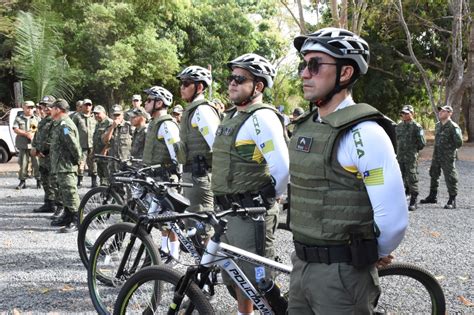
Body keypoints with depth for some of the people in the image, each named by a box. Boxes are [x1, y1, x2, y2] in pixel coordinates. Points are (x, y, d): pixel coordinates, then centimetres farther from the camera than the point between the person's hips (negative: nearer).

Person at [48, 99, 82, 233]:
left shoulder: (65, 125, -18)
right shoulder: (59, 124, 17)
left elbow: (74, 145, -25)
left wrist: (77, 159, -14)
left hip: (66, 166, -11)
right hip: (61, 166, 11)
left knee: (70, 192, -9)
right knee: (64, 192, 19)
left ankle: (76, 221, -6)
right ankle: (67, 217, 31)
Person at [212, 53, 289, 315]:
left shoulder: (261, 117, -16)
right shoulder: (231, 116, 14)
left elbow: (283, 169, -23)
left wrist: (267, 199, -10)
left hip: (251, 214, -9)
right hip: (229, 212, 9)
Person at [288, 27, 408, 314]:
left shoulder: (363, 133, -18)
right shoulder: (305, 127, 8)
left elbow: (394, 219, -21)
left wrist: (375, 255, -4)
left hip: (343, 272, -7)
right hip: (302, 266, 8)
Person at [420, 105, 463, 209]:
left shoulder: (453, 127, -15)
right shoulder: (438, 125, 9)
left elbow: (459, 143, -16)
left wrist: (451, 149, -4)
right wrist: (437, 150, 16)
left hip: (448, 157, -8)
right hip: (436, 155, 8)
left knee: (450, 178, -3)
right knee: (434, 175, 17)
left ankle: (452, 201, 4)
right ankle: (432, 196, 33)